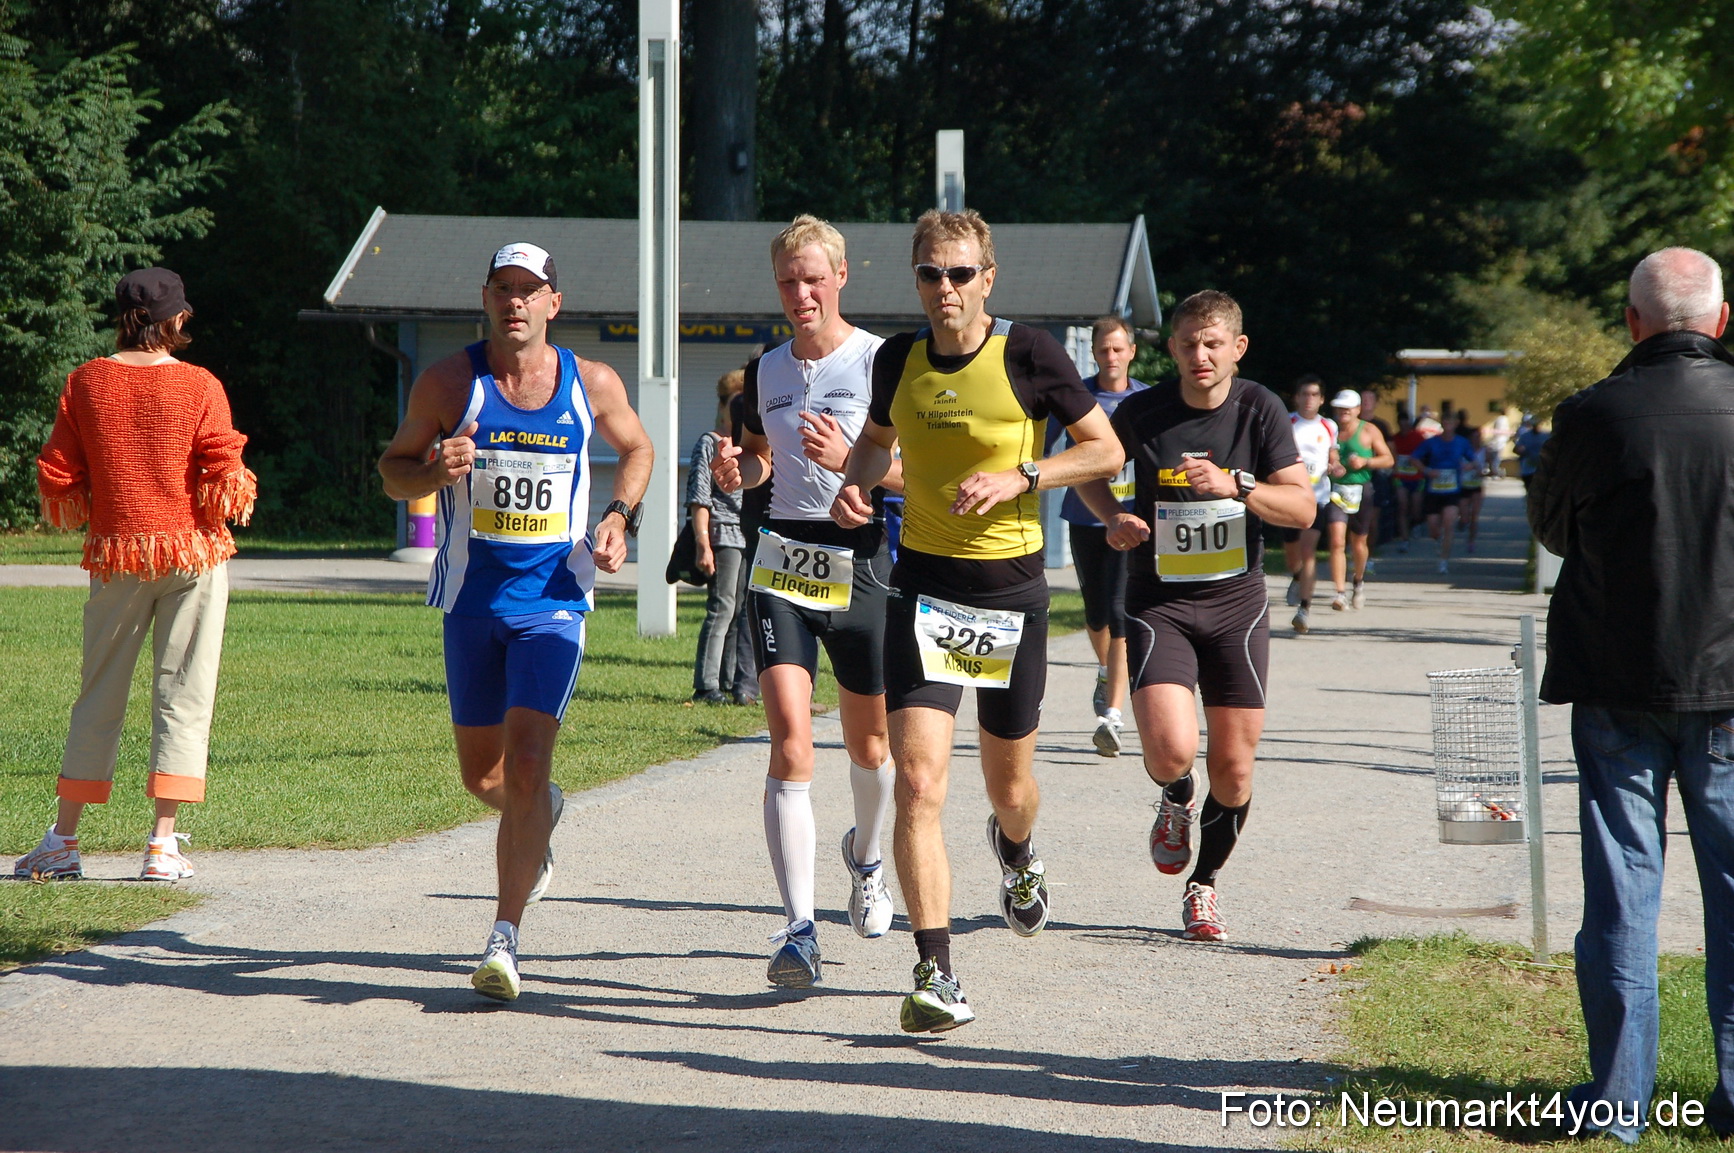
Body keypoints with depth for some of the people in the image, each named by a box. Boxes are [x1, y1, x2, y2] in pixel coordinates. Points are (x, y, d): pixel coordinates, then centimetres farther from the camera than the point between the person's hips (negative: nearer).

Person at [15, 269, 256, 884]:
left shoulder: (86, 382, 0)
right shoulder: (201, 387, -7)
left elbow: (57, 480, 1)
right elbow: (226, 482, -12)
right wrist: (235, 495, 10)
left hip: (117, 554, 2)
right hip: (194, 554, -2)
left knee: (99, 695, 11)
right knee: (183, 694, 2)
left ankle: (63, 840, 13)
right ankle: (164, 844, -2)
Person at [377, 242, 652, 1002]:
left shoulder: (592, 384, 0)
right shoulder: (449, 383, -3)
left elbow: (636, 449, 19)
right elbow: (393, 469, 6)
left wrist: (620, 517, 1)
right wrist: (435, 472, -17)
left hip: (554, 600, -2)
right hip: (471, 597, 2)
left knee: (526, 765, -16)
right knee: (481, 774, 12)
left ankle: (504, 938, -13)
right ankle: (540, 819, 49)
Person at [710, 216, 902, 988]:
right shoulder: (767, 370, 10)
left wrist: (851, 460, -25)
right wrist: (736, 470, 1)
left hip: (860, 566, -2)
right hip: (782, 566, 2)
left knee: (869, 744, 13)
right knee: (790, 741, -13)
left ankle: (866, 857, 47)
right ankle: (799, 930, -17)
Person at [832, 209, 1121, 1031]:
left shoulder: (1027, 354, -10)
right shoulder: (898, 358, 1)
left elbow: (1106, 449, -3)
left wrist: (1019, 477, -16)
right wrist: (856, 481, 0)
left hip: (1011, 588, -1)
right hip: (923, 585, 1)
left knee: (1010, 785, 14)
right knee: (918, 784, -14)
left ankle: (1016, 851, 53)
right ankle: (935, 974, -12)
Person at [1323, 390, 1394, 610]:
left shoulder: (1369, 431, 4)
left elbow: (1388, 459, 4)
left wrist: (1365, 462, -13)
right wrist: (1328, 467, -8)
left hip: (1361, 492, 0)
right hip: (1336, 491, 0)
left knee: (1359, 543, 10)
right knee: (1337, 542, -15)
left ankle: (1359, 581, 40)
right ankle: (1340, 593, -17)